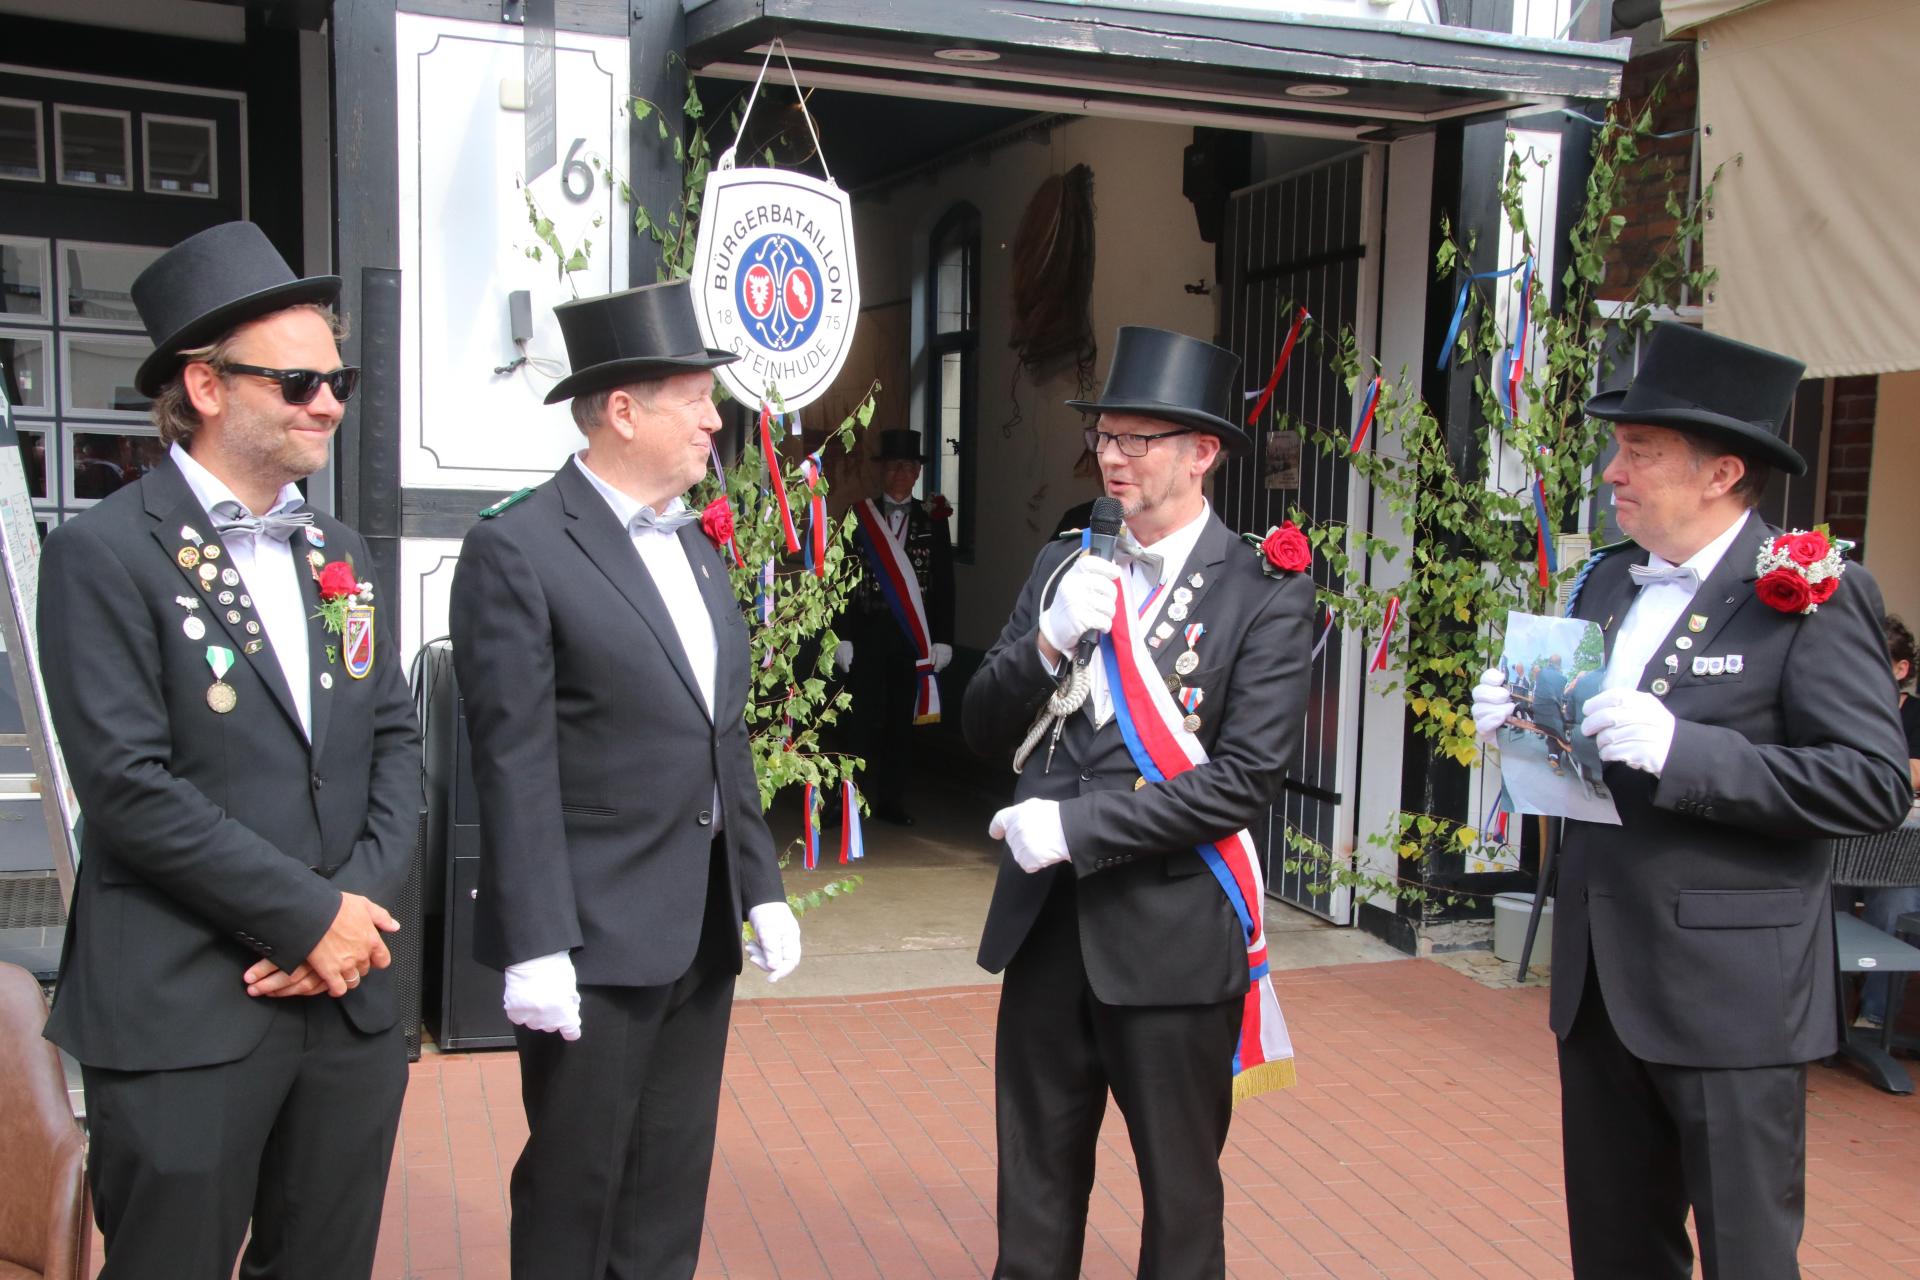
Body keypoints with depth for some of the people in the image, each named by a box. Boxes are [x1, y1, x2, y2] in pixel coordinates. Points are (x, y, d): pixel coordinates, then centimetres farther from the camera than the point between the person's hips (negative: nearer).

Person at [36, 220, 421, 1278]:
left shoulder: (339, 553, 12)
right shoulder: (105, 554, -8)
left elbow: (394, 740, 9)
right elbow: (127, 785, -15)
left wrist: (365, 905, -5)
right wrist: (312, 915, -13)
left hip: (350, 995, 6)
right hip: (183, 1019, -5)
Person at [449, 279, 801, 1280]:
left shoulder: (696, 545, 12)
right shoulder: (517, 549, -12)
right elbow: (516, 768, -15)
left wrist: (760, 886, 12)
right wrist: (534, 949, -17)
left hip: (701, 933, 7)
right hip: (595, 937, -7)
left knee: (670, 1197, 17)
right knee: (572, 1196, 9)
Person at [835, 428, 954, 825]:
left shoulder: (932, 520, 7)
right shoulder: (859, 516, 3)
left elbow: (944, 585, 7)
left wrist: (943, 639, 1)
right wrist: (841, 636, -4)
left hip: (913, 638, 2)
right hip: (867, 633, -2)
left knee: (902, 721, 7)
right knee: (866, 719, -2)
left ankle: (893, 800, 16)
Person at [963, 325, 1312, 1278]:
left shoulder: (1267, 595, -8)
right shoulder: (1063, 568, 8)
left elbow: (1245, 779, -16)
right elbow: (983, 727, 5)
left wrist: (1074, 826, -16)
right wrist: (1048, 641, -14)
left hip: (1172, 937, -4)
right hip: (1046, 923, 5)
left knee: (1181, 1192, 14)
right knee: (1034, 1184, 18)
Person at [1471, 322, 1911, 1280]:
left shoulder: (1811, 597, -10)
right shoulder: (1605, 583, 11)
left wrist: (1679, 748, -26)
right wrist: (1518, 721, -2)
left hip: (1731, 992, -6)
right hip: (1598, 981, 7)